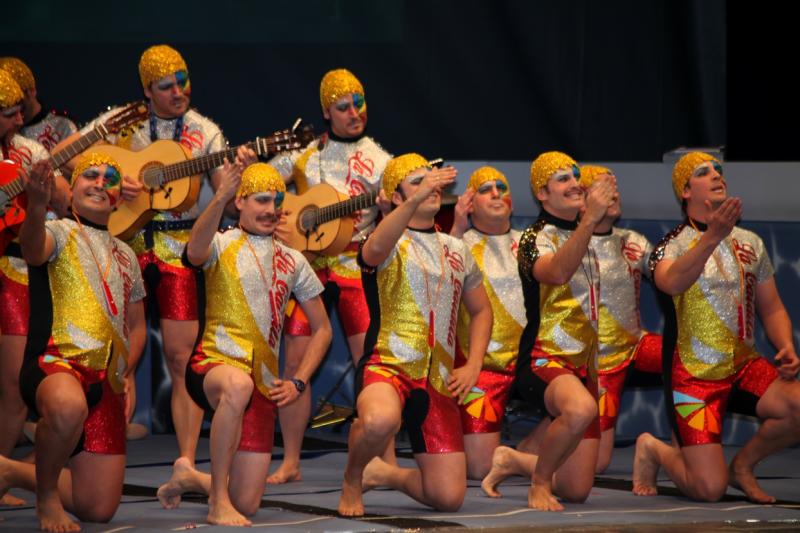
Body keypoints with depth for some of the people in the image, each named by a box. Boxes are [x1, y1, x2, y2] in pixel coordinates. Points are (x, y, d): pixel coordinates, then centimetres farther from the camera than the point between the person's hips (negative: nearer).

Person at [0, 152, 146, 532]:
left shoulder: (125, 256, 22)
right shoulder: (60, 233, 3)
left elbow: (136, 326, 29)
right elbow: (33, 249, -23)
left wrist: (126, 372, 10)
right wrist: (37, 207, -45)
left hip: (106, 382, 6)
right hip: (56, 363, -6)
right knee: (68, 407, -46)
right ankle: (46, 494, -15)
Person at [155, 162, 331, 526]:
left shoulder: (292, 261, 14)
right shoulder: (222, 245, 0)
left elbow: (322, 329, 20)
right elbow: (195, 252, -26)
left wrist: (299, 383, 5)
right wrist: (220, 198, -41)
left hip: (263, 385, 4)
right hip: (213, 366, -4)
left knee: (247, 505, -3)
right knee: (239, 384, -44)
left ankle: (189, 476, 31)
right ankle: (218, 502, -31)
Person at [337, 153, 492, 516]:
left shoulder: (457, 251, 17)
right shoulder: (391, 243, -2)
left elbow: (481, 310, 27)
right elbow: (374, 250, -28)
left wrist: (473, 366, 10)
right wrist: (416, 200, -42)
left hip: (439, 381, 5)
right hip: (387, 365, -5)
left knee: (449, 497, -6)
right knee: (380, 421, -42)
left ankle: (382, 474, 25)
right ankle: (352, 477, -7)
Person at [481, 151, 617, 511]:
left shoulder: (585, 239, 16)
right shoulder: (535, 238, -8)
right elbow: (557, 272, -33)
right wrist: (589, 219, -44)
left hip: (582, 365, 7)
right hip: (544, 360, -7)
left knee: (576, 491, 2)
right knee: (580, 408, -42)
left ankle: (513, 461, 28)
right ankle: (539, 482, -19)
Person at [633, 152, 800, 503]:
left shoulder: (750, 243, 11)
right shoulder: (674, 245, -6)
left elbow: (771, 308, 17)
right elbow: (671, 282, -30)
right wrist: (712, 237, -44)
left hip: (744, 368, 5)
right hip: (696, 377, -5)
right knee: (709, 489, -15)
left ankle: (743, 464, 3)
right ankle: (652, 450, 18)